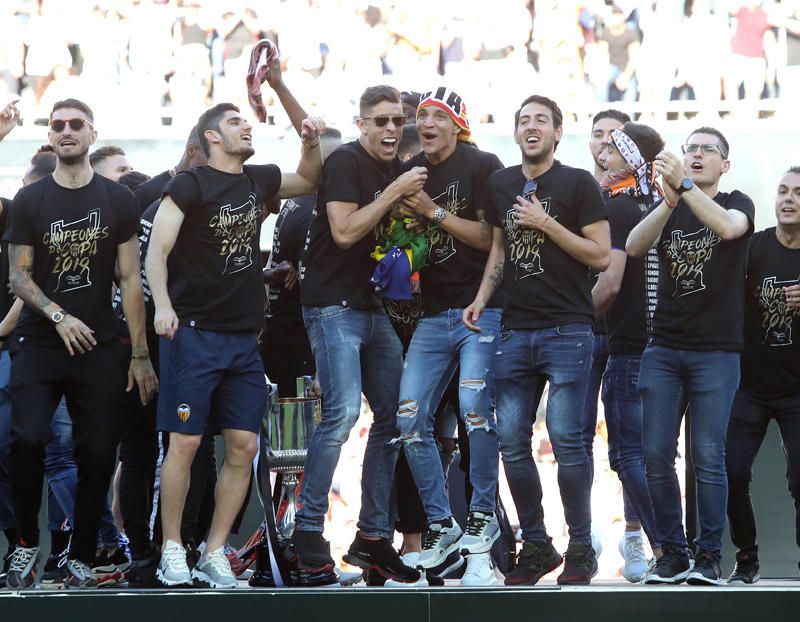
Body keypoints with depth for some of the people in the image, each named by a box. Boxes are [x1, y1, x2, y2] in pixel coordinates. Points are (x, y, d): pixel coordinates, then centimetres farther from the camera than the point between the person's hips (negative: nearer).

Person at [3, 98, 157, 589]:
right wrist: (59, 316, -15)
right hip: (40, 344, -1)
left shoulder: (119, 200, 5)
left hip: (99, 348, 1)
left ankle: (82, 559, 11)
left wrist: (141, 354, -1)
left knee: (98, 454, -2)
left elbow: (130, 280, 4)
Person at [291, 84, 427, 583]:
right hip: (335, 304, -9)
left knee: (393, 419, 6)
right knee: (344, 409, -21)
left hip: (376, 307, 9)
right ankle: (309, 532, -16)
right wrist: (395, 191, -17)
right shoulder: (346, 162, -10)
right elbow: (345, 232, -19)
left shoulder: (398, 170, 14)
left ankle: (374, 537, 13)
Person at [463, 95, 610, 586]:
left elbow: (600, 255, -6)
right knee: (512, 441, 1)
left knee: (566, 439, -9)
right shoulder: (501, 184, 14)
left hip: (567, 329, -5)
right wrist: (483, 297, 12)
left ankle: (581, 549, 0)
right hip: (516, 330, 5)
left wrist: (546, 223, -12)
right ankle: (536, 546, 12)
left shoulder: (579, 184, -2)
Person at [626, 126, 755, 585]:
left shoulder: (738, 204, 6)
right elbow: (633, 247, -7)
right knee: (657, 455, -2)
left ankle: (710, 556, -1)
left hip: (717, 350, -3)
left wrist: (684, 185, -32)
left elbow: (729, 226, -20)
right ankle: (673, 552, 7)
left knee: (708, 457, -7)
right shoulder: (667, 209, 13)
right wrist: (669, 201, -24)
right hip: (664, 348, 3)